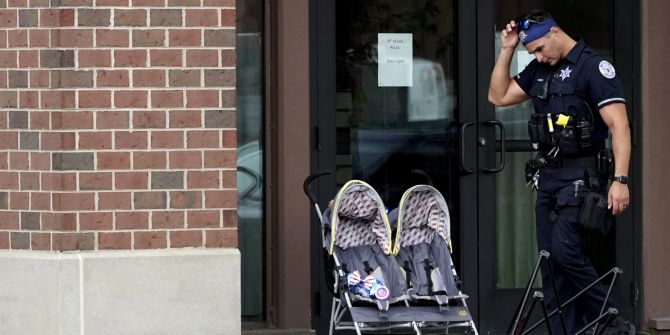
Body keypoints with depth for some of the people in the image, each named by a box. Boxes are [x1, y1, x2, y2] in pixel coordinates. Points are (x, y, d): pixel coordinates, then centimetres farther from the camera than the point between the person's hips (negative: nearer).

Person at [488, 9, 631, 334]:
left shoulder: (593, 67, -11)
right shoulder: (539, 70, 13)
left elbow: (619, 126, -16)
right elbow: (498, 96, 20)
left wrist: (620, 179, -25)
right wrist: (507, 50, 8)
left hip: (581, 176, -8)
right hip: (547, 176, 8)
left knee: (565, 250, -20)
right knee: (550, 264, 4)